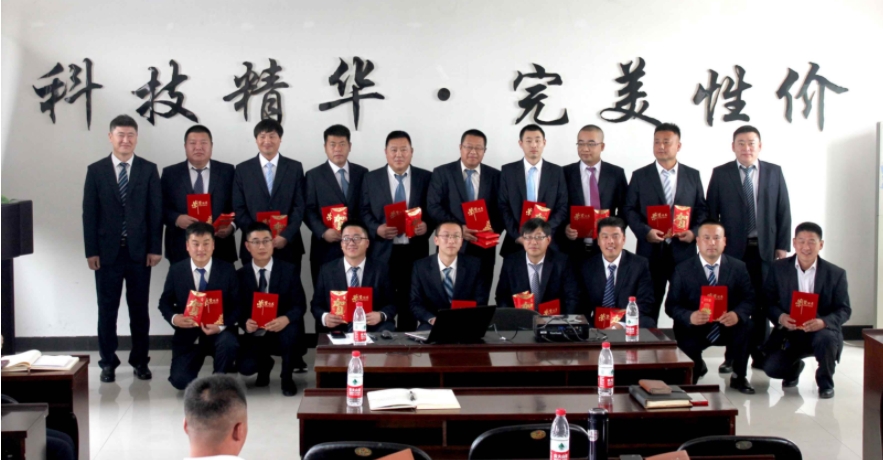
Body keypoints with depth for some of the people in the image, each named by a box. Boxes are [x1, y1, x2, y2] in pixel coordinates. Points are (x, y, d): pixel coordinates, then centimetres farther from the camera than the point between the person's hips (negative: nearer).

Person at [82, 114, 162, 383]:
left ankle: (140, 361, 16)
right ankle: (108, 363, 15)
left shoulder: (148, 170, 4)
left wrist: (155, 248, -4)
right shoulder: (96, 171, 4)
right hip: (107, 251, 0)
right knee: (107, 309, 6)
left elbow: (156, 211, 2)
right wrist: (91, 251, -4)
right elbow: (89, 214, 1)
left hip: (139, 251, 0)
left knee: (139, 309, 7)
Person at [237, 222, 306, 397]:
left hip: (282, 330, -1)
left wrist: (286, 319, -31)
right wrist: (245, 322, -24)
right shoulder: (241, 274, -2)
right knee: (246, 367, -25)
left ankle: (287, 378, -8)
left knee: (290, 330, -37)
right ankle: (265, 363, 19)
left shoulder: (288, 270, -5)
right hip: (255, 334, 1)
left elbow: (300, 305, -9)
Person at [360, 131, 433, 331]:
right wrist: (377, 229, -14)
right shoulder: (371, 178, 7)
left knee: (410, 305, 6)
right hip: (383, 252, 0)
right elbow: (364, 212, 4)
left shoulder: (426, 178, 7)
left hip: (414, 252, 1)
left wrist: (427, 225, -13)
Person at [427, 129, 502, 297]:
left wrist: (494, 230, -13)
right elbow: (433, 207, -5)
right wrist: (459, 228, -16)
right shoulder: (442, 173, 2)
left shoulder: (495, 175, 9)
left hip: (484, 248, 2)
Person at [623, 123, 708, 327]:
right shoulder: (640, 176, 5)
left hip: (683, 250, 1)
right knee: (649, 307, 4)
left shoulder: (693, 175, 9)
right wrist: (645, 232, -14)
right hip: (651, 251, -1)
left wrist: (694, 232, -8)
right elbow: (629, 209, 2)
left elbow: (703, 209, 10)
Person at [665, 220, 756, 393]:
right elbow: (671, 305, -5)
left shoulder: (738, 267, 1)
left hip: (728, 327, 1)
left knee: (746, 325, -30)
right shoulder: (683, 270, -3)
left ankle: (739, 377, -6)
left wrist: (737, 314, -28)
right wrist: (689, 316, -28)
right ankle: (697, 367, 16)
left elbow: (749, 299, -4)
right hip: (694, 329, 0)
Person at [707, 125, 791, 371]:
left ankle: (760, 355, 14)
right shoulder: (720, 173, 3)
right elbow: (711, 213, 2)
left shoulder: (774, 172, 7)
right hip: (732, 249, -1)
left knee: (761, 304, 6)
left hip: (764, 249, 1)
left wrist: (782, 246, 0)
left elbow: (783, 212, 5)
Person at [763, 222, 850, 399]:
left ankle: (825, 382, -4)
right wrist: (780, 317, -22)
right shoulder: (778, 268, 0)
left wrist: (823, 322, -25)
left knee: (826, 338, -36)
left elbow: (844, 310, -5)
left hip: (821, 331, -1)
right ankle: (794, 367, 20)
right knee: (772, 368, -21)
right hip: (789, 333, 1)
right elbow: (768, 302, 1)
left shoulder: (836, 274, -2)